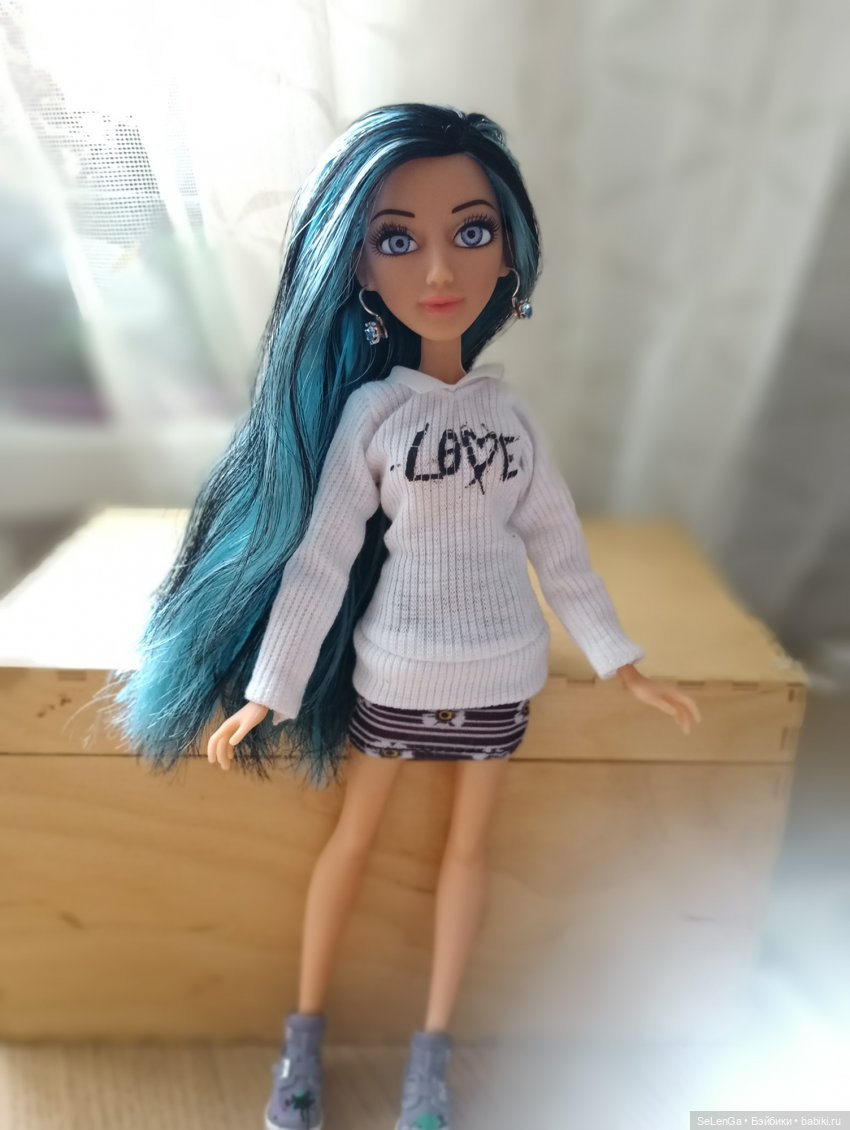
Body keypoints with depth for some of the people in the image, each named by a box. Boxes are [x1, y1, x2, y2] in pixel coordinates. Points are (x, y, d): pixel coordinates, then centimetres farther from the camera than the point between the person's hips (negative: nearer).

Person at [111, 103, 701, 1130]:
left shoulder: (508, 408, -2)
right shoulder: (369, 410, -12)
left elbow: (556, 541, 2)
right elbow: (319, 555, -11)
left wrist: (620, 661, 3)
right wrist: (268, 691, -10)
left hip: (501, 668, 4)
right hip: (394, 666, -3)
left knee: (467, 845, 13)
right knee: (354, 835, 13)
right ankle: (304, 1030, 33)